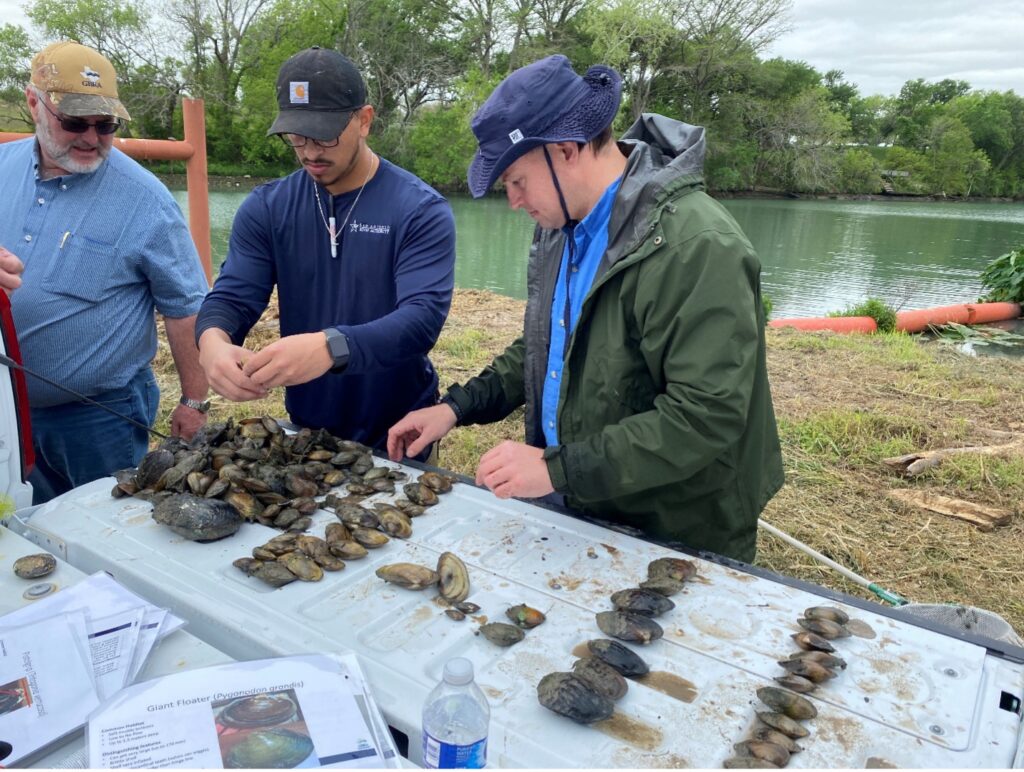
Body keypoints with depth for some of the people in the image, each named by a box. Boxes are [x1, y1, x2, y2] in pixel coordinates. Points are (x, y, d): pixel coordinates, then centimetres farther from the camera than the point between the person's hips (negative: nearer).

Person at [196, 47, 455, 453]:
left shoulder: (421, 210, -15)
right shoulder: (266, 208, -2)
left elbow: (423, 316, -27)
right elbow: (231, 297, -7)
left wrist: (331, 347, -44)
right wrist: (213, 340, -32)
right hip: (305, 429, 4)